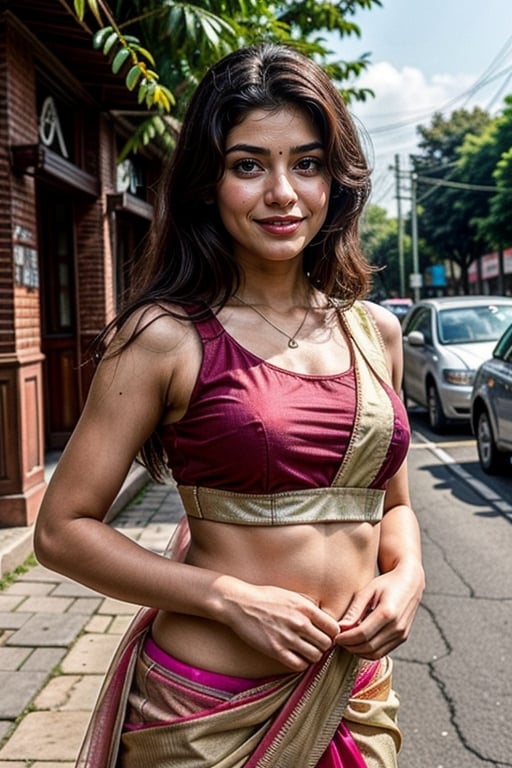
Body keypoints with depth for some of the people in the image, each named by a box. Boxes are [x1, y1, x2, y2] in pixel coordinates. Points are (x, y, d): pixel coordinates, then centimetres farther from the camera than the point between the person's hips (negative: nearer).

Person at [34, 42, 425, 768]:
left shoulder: (376, 332, 3)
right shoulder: (166, 336, -11)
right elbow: (64, 530, -9)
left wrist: (406, 574, -6)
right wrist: (233, 600, -17)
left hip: (359, 699, 5)